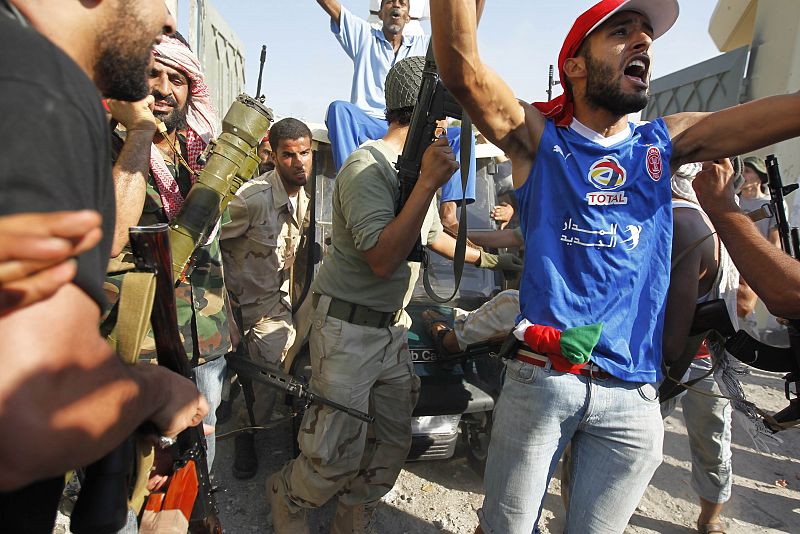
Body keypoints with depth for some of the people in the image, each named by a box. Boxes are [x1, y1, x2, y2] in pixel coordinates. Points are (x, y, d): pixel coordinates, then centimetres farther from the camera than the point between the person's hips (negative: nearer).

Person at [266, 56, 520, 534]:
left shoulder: (422, 164, 10)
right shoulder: (368, 165, -17)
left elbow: (431, 235, 24)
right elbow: (382, 259, -26)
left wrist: (486, 258, 32)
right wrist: (429, 183, -26)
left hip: (395, 327, 8)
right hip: (350, 327, -8)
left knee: (394, 441, 14)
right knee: (340, 453, 1)